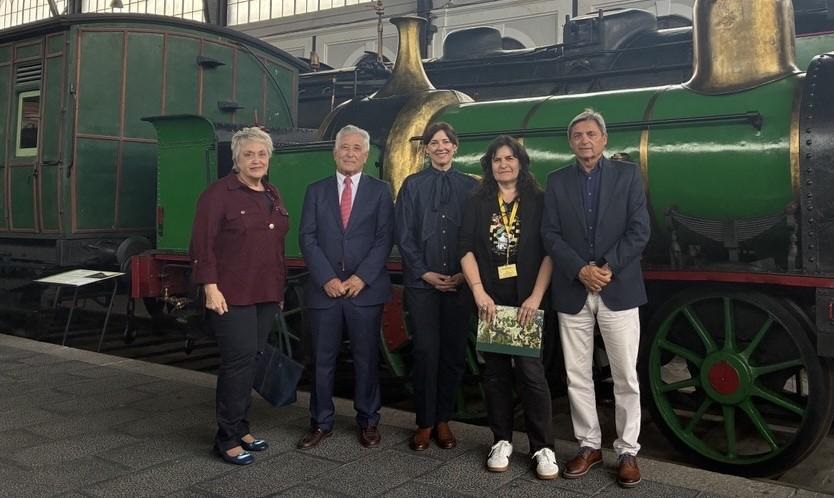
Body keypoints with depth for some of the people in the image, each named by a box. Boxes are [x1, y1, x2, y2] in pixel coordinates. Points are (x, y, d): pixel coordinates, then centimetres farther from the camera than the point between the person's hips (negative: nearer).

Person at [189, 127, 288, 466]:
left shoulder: (273, 195, 13)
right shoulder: (219, 193, -7)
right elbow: (202, 244, -11)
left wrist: (279, 288, 15)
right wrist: (210, 287, -18)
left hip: (266, 295, 7)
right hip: (232, 295, -6)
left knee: (250, 360, 11)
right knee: (239, 361, -7)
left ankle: (240, 428, 23)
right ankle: (227, 438, 5)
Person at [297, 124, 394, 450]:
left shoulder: (380, 190, 6)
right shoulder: (316, 191, 10)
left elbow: (384, 238, -2)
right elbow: (307, 238, 2)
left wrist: (361, 278, -12)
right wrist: (327, 278, -9)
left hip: (365, 289, -1)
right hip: (324, 289, 1)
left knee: (366, 358, 6)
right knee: (322, 359, 6)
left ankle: (368, 421, 20)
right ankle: (320, 423, 18)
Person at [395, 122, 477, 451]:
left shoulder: (470, 186, 7)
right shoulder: (413, 185, 5)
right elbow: (404, 235, 2)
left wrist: (465, 274, -6)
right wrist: (424, 273, -7)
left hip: (460, 283, 1)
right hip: (422, 282, -1)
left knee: (454, 353, 6)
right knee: (426, 352, -3)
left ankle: (443, 421, 19)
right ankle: (425, 423, 11)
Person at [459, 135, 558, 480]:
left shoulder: (538, 202, 3)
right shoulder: (478, 203, 8)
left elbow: (549, 252, -2)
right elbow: (466, 249, 0)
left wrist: (536, 297, -13)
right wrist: (479, 292, -12)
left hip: (526, 299, -2)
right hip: (489, 299, 2)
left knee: (530, 370, -6)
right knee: (495, 371, 7)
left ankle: (543, 447, 5)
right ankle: (501, 441, 19)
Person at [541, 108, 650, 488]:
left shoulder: (627, 174, 4)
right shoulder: (557, 181, 9)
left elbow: (640, 230, -3)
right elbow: (550, 234, 1)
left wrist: (608, 268, -14)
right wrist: (580, 269, -13)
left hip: (618, 289, -2)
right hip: (572, 291, 2)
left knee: (626, 377, 3)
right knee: (577, 376, 7)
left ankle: (628, 452, 16)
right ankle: (589, 445, 21)